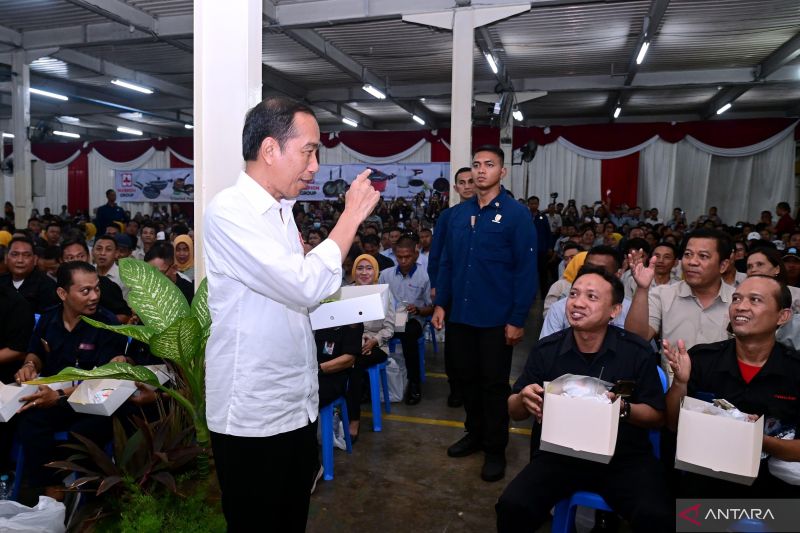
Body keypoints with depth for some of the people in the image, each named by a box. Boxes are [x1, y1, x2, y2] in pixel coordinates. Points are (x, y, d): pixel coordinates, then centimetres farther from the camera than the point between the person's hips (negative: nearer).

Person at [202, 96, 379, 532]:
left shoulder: (282, 211, 10)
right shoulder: (230, 211, -18)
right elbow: (305, 285, -27)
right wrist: (352, 215, -18)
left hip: (296, 405, 8)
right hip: (253, 415, -8)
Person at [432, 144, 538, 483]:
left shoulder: (516, 214, -9)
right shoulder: (458, 213, 7)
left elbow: (526, 270, -12)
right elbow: (446, 262, 10)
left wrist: (518, 319, -15)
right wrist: (440, 303, 3)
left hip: (496, 318, -5)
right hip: (461, 315, 5)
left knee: (494, 384, 8)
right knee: (468, 378, 17)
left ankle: (496, 449, 24)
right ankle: (475, 433, 36)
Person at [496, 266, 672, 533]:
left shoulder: (637, 351, -5)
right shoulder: (545, 350, -2)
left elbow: (658, 416, 1)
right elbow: (514, 412, 6)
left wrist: (624, 409, -19)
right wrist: (524, 400, -18)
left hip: (624, 457, 0)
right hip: (557, 453, 1)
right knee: (512, 507, -20)